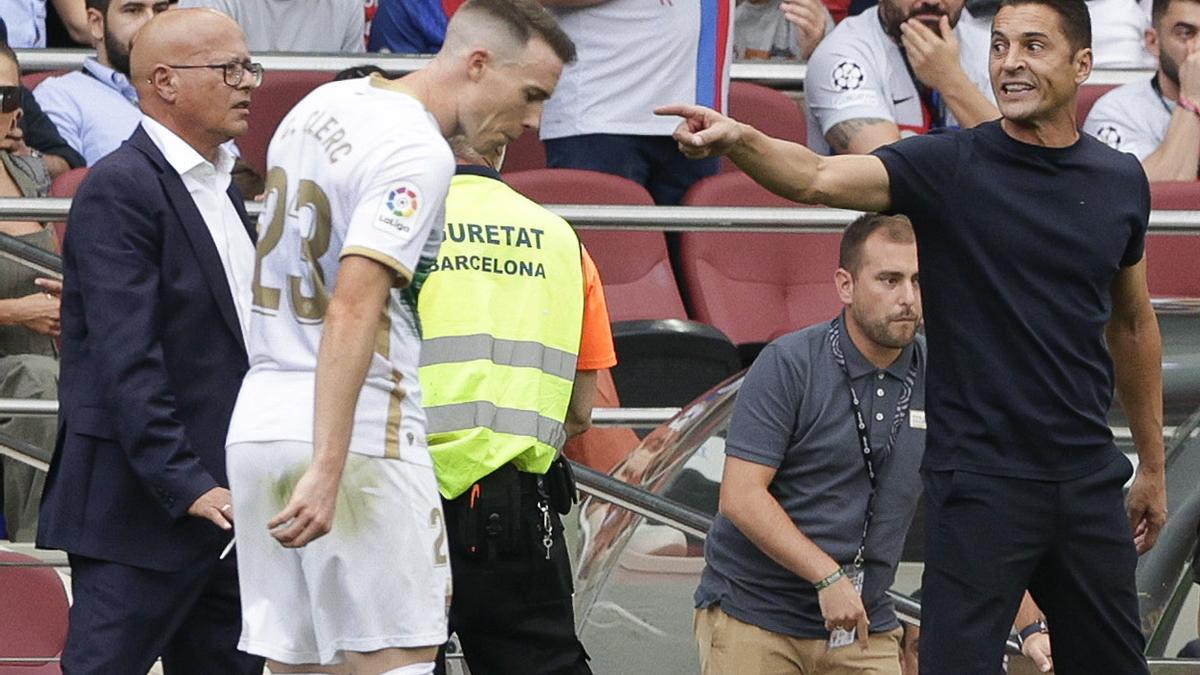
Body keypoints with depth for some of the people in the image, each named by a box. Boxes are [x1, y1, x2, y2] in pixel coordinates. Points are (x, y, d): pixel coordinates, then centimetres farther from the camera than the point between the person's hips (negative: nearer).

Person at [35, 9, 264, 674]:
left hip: (221, 497, 9)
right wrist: (187, 487, -23)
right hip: (142, 508, -9)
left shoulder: (219, 186, 17)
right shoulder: (120, 189, -12)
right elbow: (128, 360, -19)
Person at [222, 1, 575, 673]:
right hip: (362, 435, -8)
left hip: (259, 421, 8)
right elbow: (353, 310, -23)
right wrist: (328, 469, -28)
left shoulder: (321, 107, 14)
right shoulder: (420, 152, -14)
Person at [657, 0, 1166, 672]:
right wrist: (738, 140, -43)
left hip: (1089, 478, 4)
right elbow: (820, 177, -22)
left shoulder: (1122, 181, 5)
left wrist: (1153, 466, 20)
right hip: (981, 479, -4)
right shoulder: (948, 166, -7)